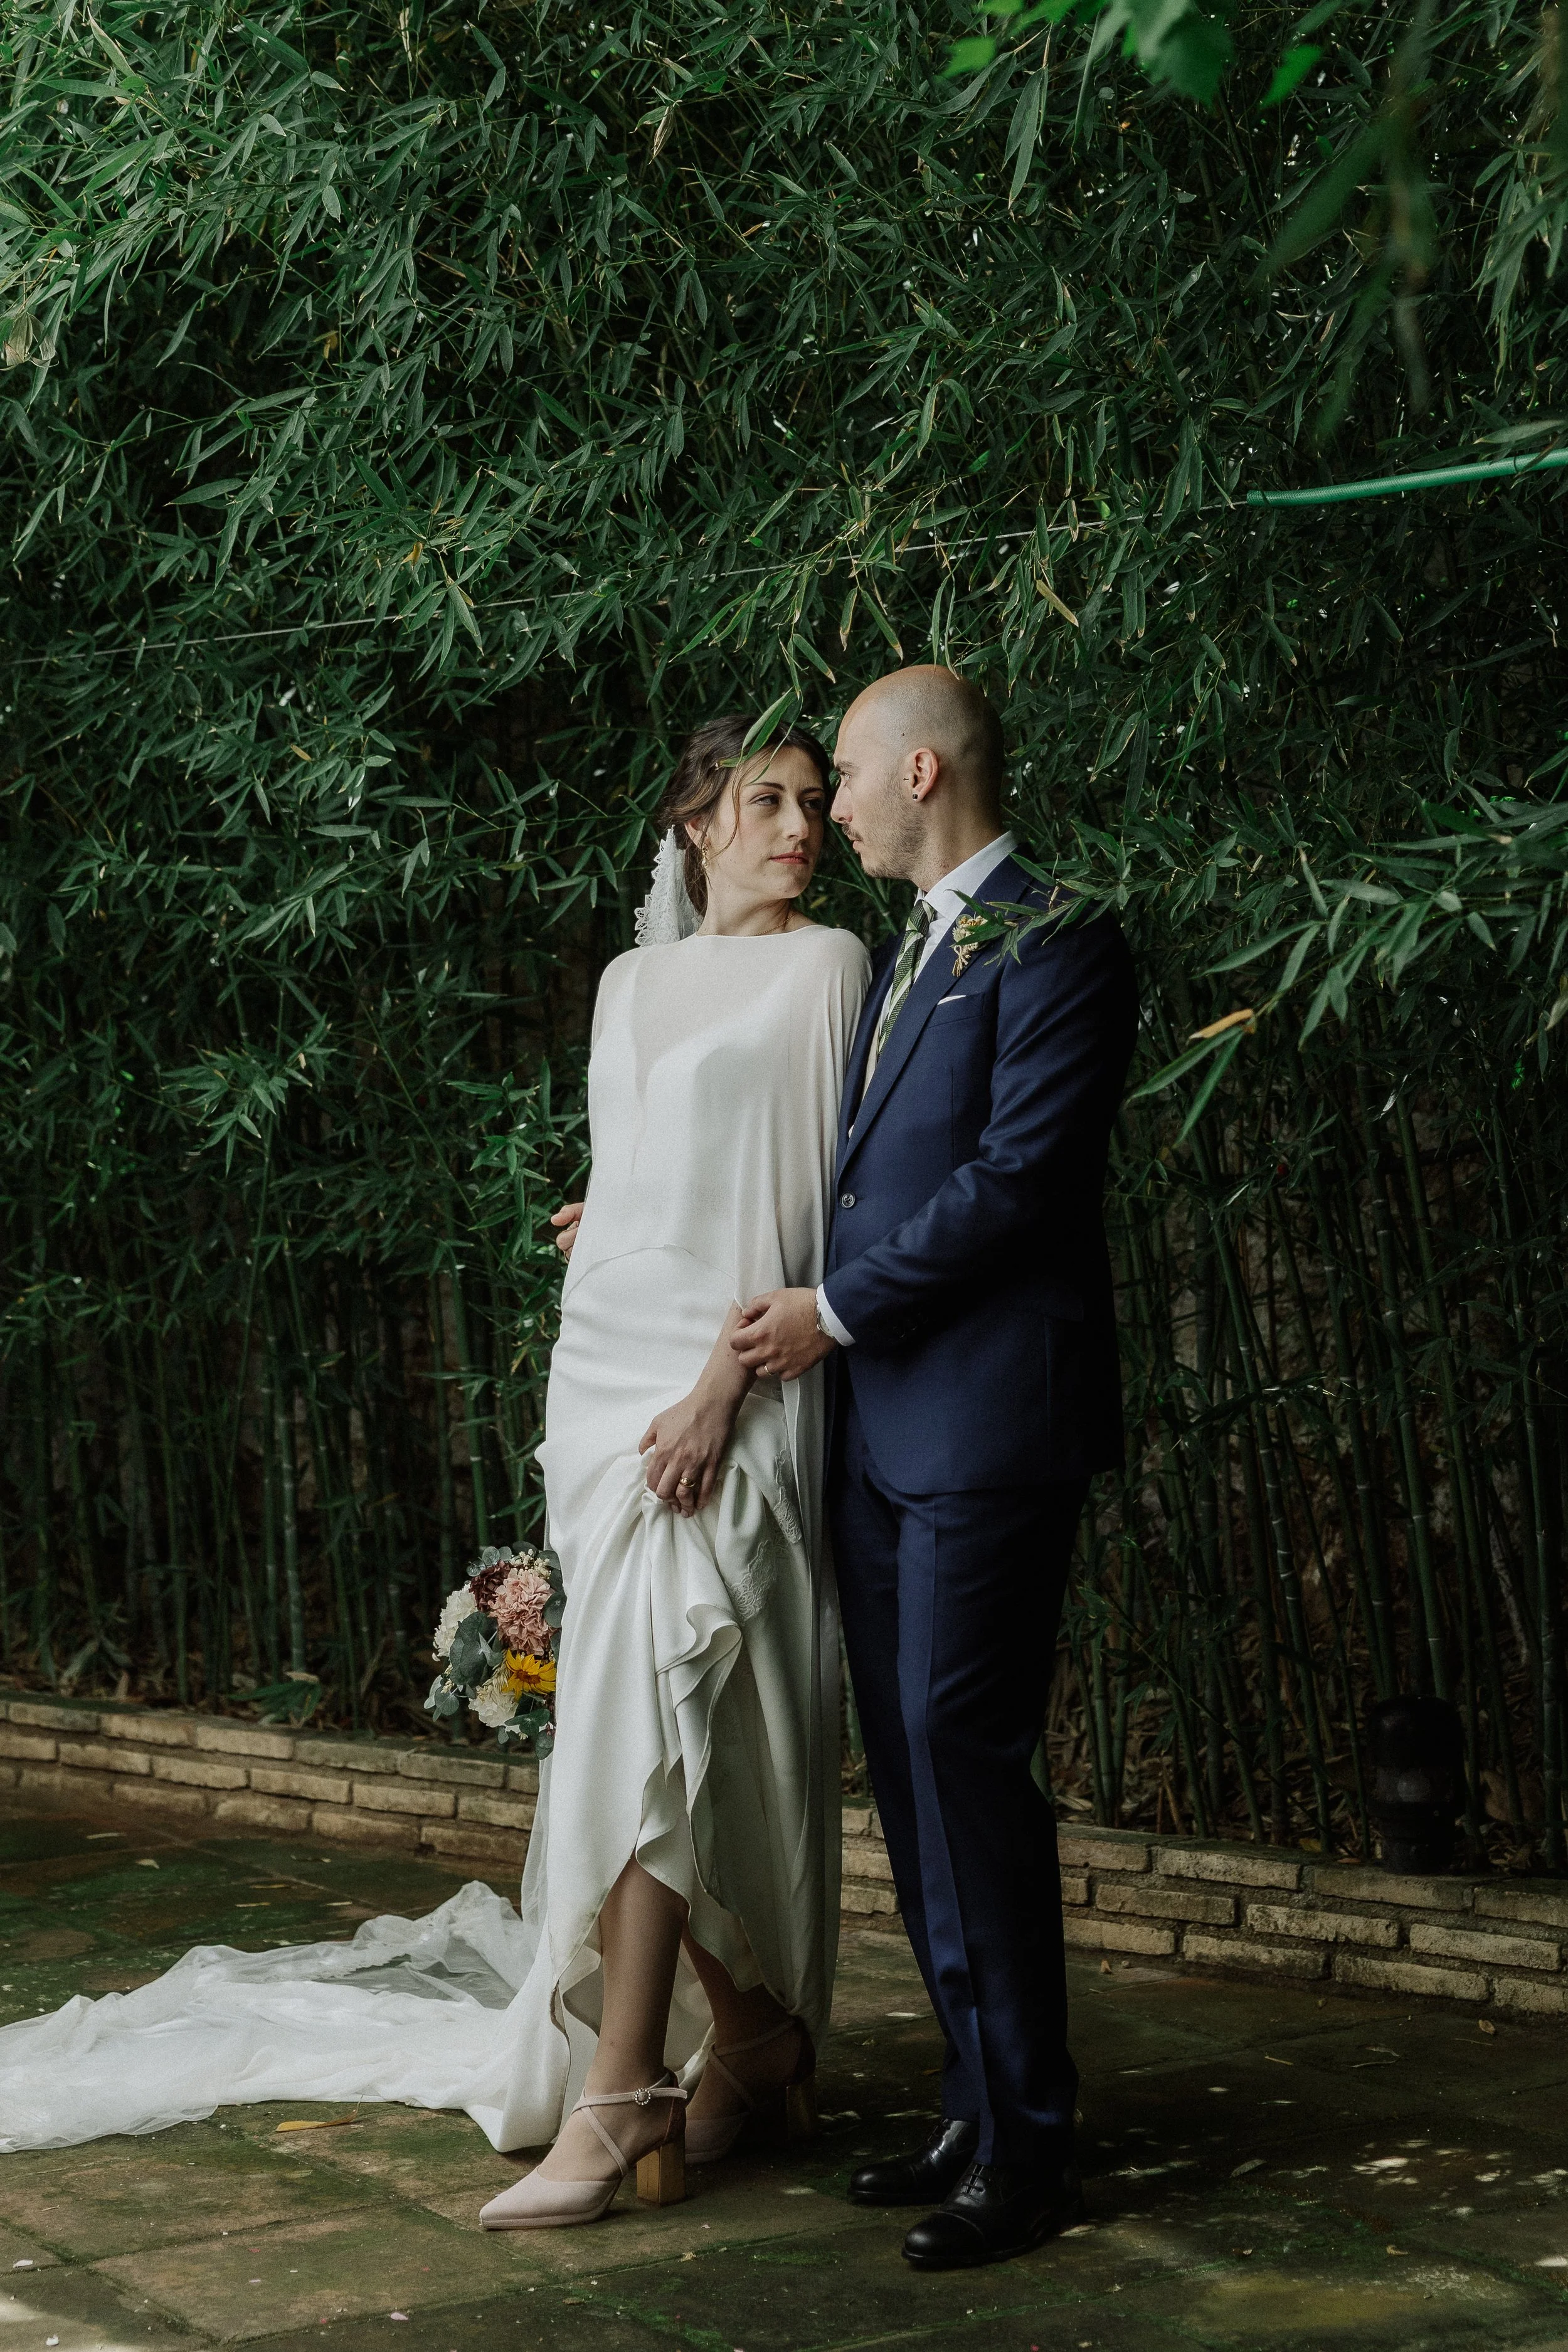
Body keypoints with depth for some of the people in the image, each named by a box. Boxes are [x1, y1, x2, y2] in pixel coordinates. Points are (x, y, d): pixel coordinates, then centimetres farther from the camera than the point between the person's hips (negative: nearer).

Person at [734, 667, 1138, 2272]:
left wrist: (835, 1310, -11)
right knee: (910, 1764, 10)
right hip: (879, 1425, 9)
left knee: (962, 1754, -9)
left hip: (987, 1418, -9)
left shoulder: (1054, 950, -9)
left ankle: (1027, 2149, -1)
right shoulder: (906, 953, 19)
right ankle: (979, 2107, 18)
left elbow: (1015, 1177, -17)